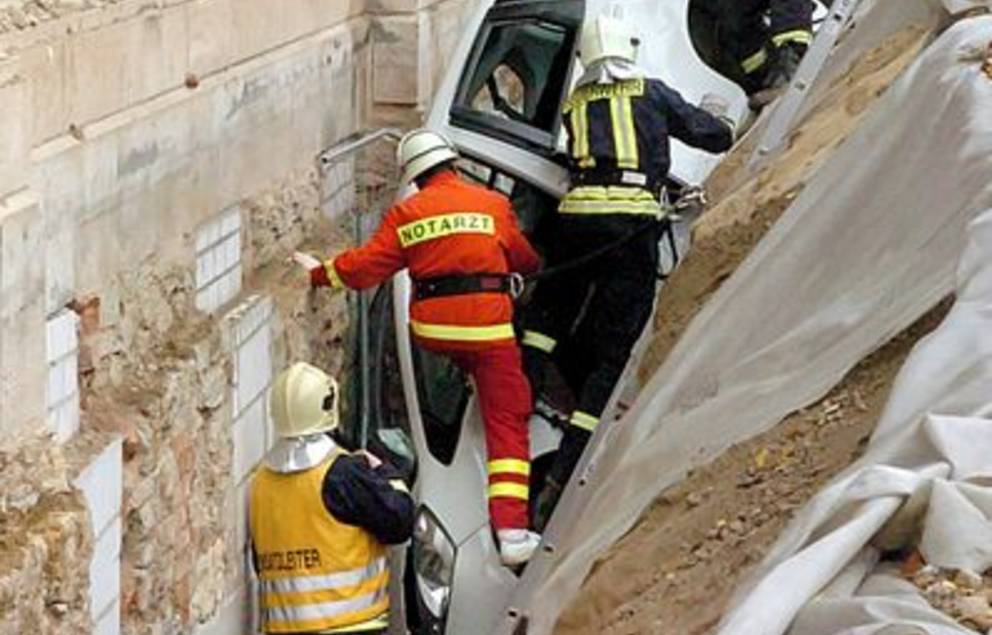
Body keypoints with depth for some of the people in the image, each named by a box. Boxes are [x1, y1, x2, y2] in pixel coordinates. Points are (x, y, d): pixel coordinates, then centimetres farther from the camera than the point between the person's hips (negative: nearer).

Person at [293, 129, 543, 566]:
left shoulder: (405, 214, 6)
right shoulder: (494, 204, 5)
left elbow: (367, 264, 5)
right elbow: (524, 260, 17)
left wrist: (322, 272, 21)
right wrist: (535, 266, 40)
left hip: (432, 328, 1)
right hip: (488, 326, -1)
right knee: (506, 423, -1)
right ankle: (511, 529, -9)